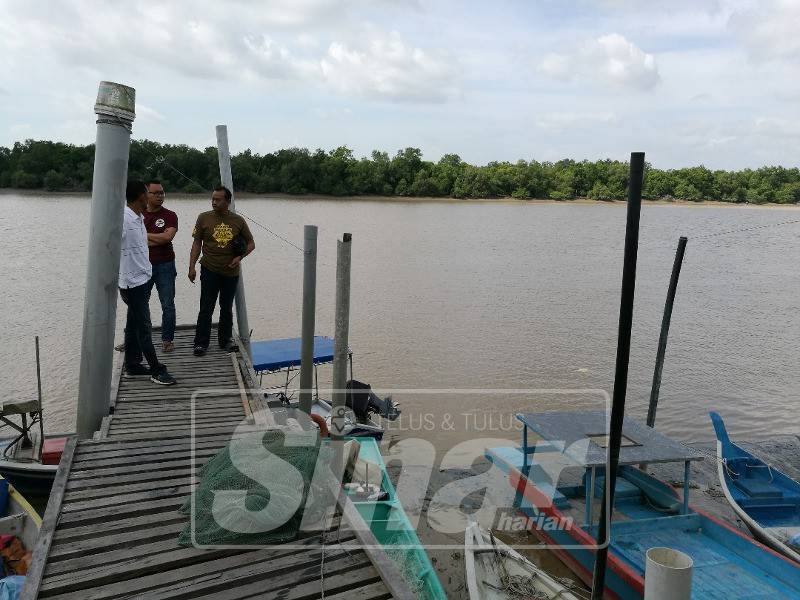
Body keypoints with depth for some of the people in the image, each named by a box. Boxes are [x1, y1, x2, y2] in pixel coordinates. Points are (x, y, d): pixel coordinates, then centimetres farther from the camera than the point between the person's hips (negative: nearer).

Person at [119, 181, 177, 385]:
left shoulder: (139, 218, 10)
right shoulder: (123, 218, -17)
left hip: (141, 278, 9)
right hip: (132, 281, -9)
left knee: (134, 324, 16)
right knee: (144, 327, -4)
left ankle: (132, 364, 27)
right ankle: (156, 370, 2)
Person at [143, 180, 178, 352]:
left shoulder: (170, 216, -1)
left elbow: (168, 236, -16)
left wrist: (144, 235, -7)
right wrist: (158, 239, -13)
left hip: (165, 266, -2)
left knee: (168, 305, 0)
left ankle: (167, 339, 12)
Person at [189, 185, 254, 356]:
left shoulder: (238, 221, 1)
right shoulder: (204, 218, 0)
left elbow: (251, 243, 10)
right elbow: (197, 244, 3)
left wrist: (240, 257, -7)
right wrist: (192, 266, -5)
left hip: (231, 272, 2)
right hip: (209, 270, -1)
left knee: (227, 308, 12)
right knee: (206, 308, -3)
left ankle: (225, 340, 24)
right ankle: (201, 343, 6)